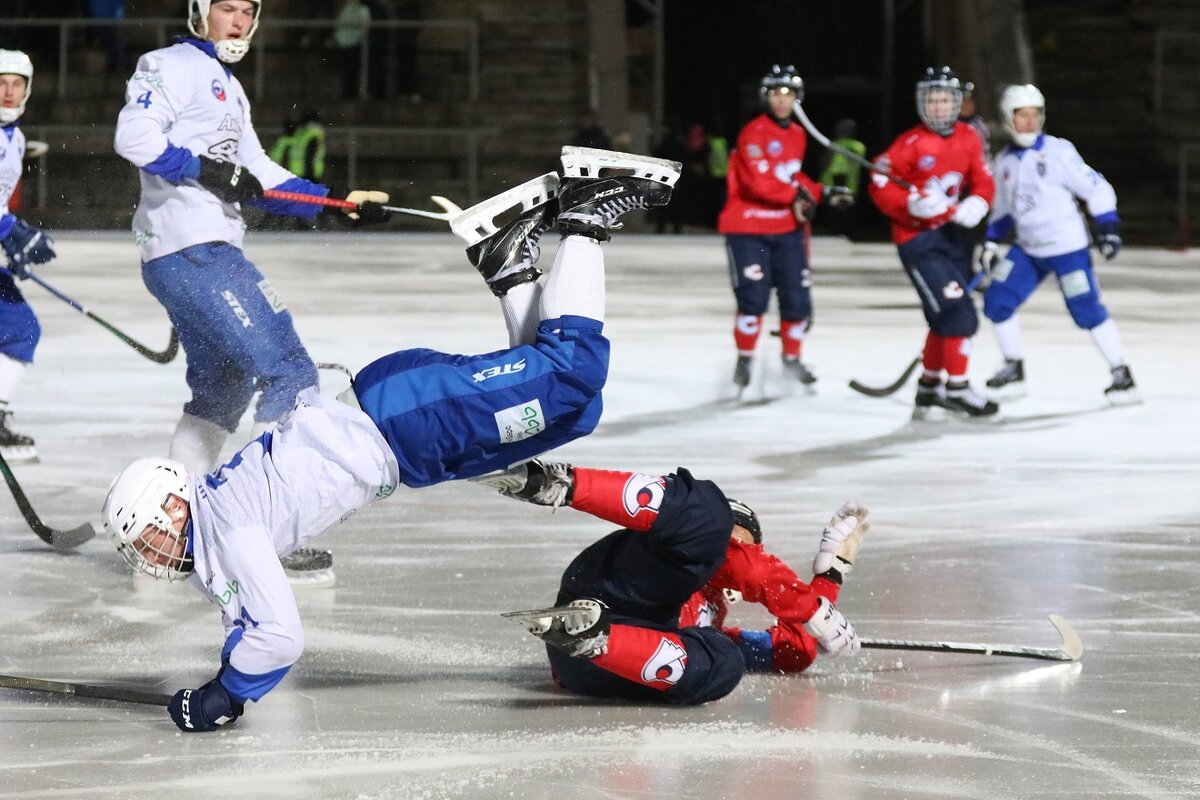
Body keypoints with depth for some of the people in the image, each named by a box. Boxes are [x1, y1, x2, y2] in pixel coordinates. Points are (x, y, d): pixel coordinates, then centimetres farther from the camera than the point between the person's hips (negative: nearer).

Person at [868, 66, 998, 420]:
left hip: (952, 234, 7)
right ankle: (957, 388, -4)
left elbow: (983, 181, 11)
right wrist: (912, 204, -28)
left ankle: (928, 389, 27)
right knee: (956, 312, -14)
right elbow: (879, 186, -14)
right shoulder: (911, 143, -14)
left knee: (946, 319, 14)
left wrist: (976, 204, -10)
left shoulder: (967, 139, 4)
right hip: (917, 239, -7)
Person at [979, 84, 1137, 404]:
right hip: (1027, 250, 6)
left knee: (1087, 310, -9)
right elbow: (1002, 208, 20)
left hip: (1067, 247, -6)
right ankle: (1013, 370, 14)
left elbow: (1095, 187, -9)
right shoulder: (1005, 161, 7)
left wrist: (1109, 228, -15)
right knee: (997, 300, -1)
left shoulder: (1057, 151, -12)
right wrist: (990, 244, 13)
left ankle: (1122, 375, -1)